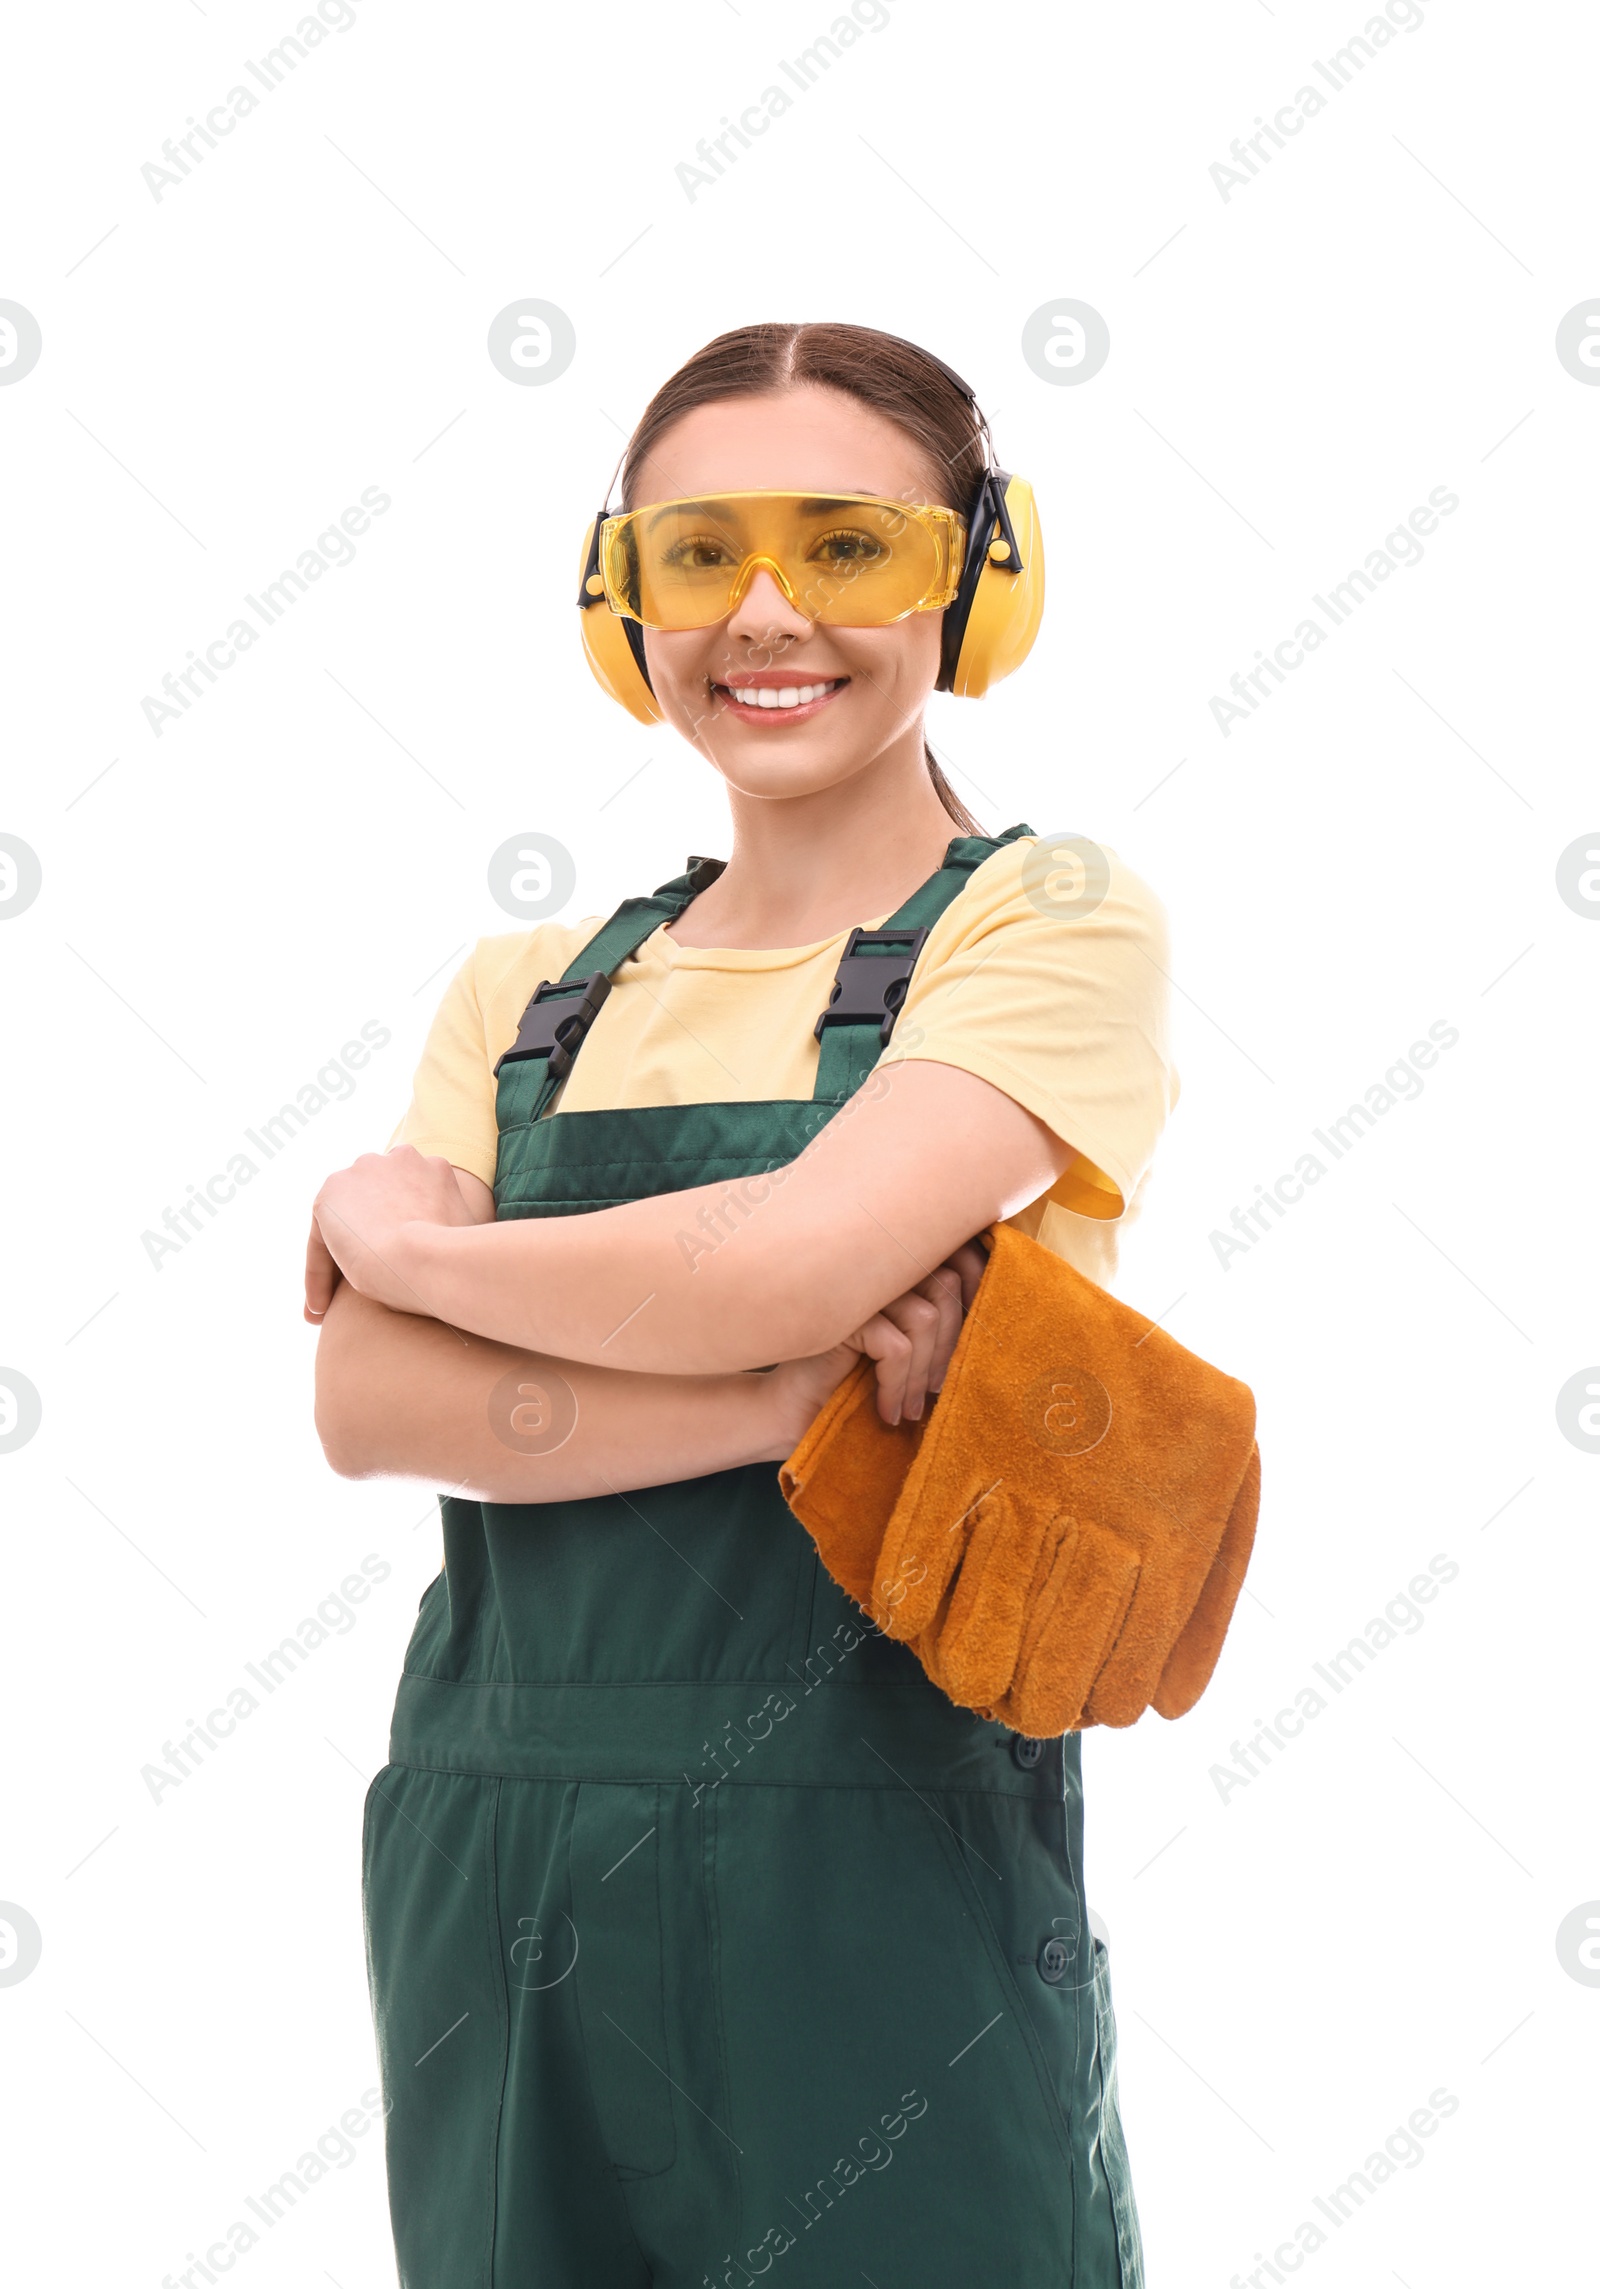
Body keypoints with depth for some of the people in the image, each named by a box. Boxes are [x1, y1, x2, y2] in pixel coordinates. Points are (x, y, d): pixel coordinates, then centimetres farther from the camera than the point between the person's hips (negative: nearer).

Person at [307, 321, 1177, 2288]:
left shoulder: (1049, 924, -3)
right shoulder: (528, 994, 9)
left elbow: (786, 1259, -19)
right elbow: (366, 1404, -5)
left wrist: (398, 1230, -3)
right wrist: (803, 1385, -18)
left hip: (871, 1889, -4)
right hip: (498, 1876, 4)